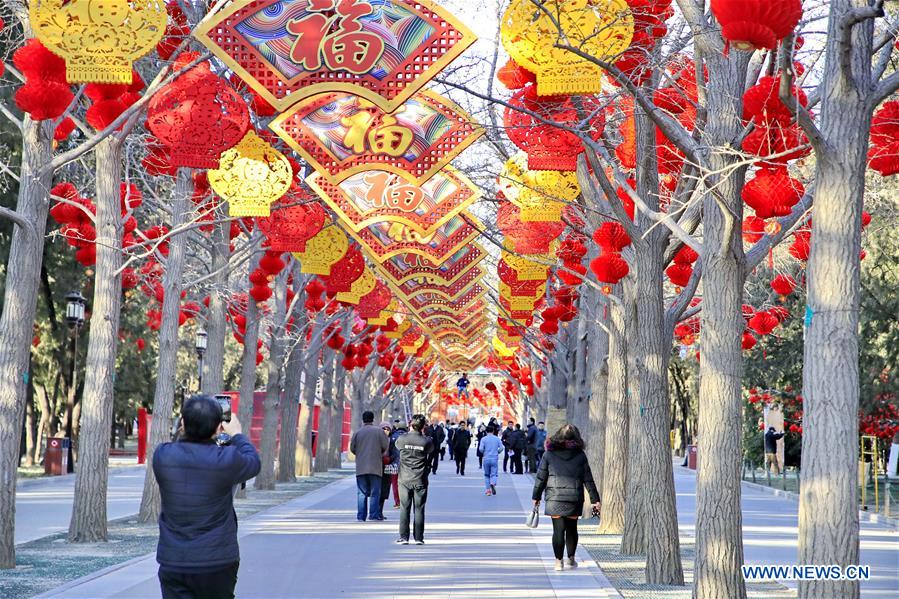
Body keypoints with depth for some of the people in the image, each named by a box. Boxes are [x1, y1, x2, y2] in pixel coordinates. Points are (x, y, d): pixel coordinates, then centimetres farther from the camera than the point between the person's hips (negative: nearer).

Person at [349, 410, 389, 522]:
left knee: (362, 493, 7)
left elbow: (352, 448, 6)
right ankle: (374, 515, 0)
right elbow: (386, 446, -1)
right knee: (375, 493, 4)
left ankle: (361, 516, 5)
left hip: (361, 468, 2)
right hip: (375, 467, -2)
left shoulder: (357, 433, 2)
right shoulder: (379, 432, -2)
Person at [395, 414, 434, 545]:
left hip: (405, 479, 0)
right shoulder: (426, 441, -8)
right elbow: (431, 449, 11)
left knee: (404, 508, 5)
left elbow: (396, 445, 13)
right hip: (420, 480, 0)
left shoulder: (402, 439, -7)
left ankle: (404, 537, 3)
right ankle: (418, 538, 5)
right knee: (419, 509, 5)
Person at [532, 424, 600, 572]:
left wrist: (536, 496, 12)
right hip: (574, 499, 1)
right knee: (572, 529, 15)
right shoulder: (580, 455, 1)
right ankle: (571, 559, 25)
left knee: (558, 530, 3)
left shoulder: (549, 454, 0)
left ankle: (558, 561, 2)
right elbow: (588, 479, 2)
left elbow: (541, 477, 2)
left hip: (554, 498, -1)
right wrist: (595, 499, 6)